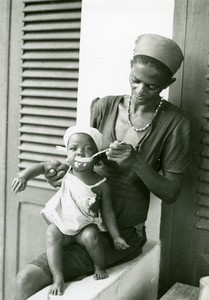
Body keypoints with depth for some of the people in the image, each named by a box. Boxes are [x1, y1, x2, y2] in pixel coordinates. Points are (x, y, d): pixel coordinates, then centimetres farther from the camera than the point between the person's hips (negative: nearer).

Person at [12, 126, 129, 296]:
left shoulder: (101, 184, -13)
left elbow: (107, 212, -6)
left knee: (91, 236, -29)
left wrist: (116, 236, -7)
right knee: (52, 234, -25)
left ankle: (100, 266, 1)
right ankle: (58, 278, -19)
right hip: (62, 223, 2)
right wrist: (23, 176, -16)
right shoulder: (64, 171, -9)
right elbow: (41, 167, 1)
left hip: (86, 226, -2)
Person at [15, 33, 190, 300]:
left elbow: (170, 193, -6)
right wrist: (65, 169, -10)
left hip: (121, 234, -4)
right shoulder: (104, 107, 1)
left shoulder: (174, 123, -9)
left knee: (29, 278, -15)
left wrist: (136, 161, -22)